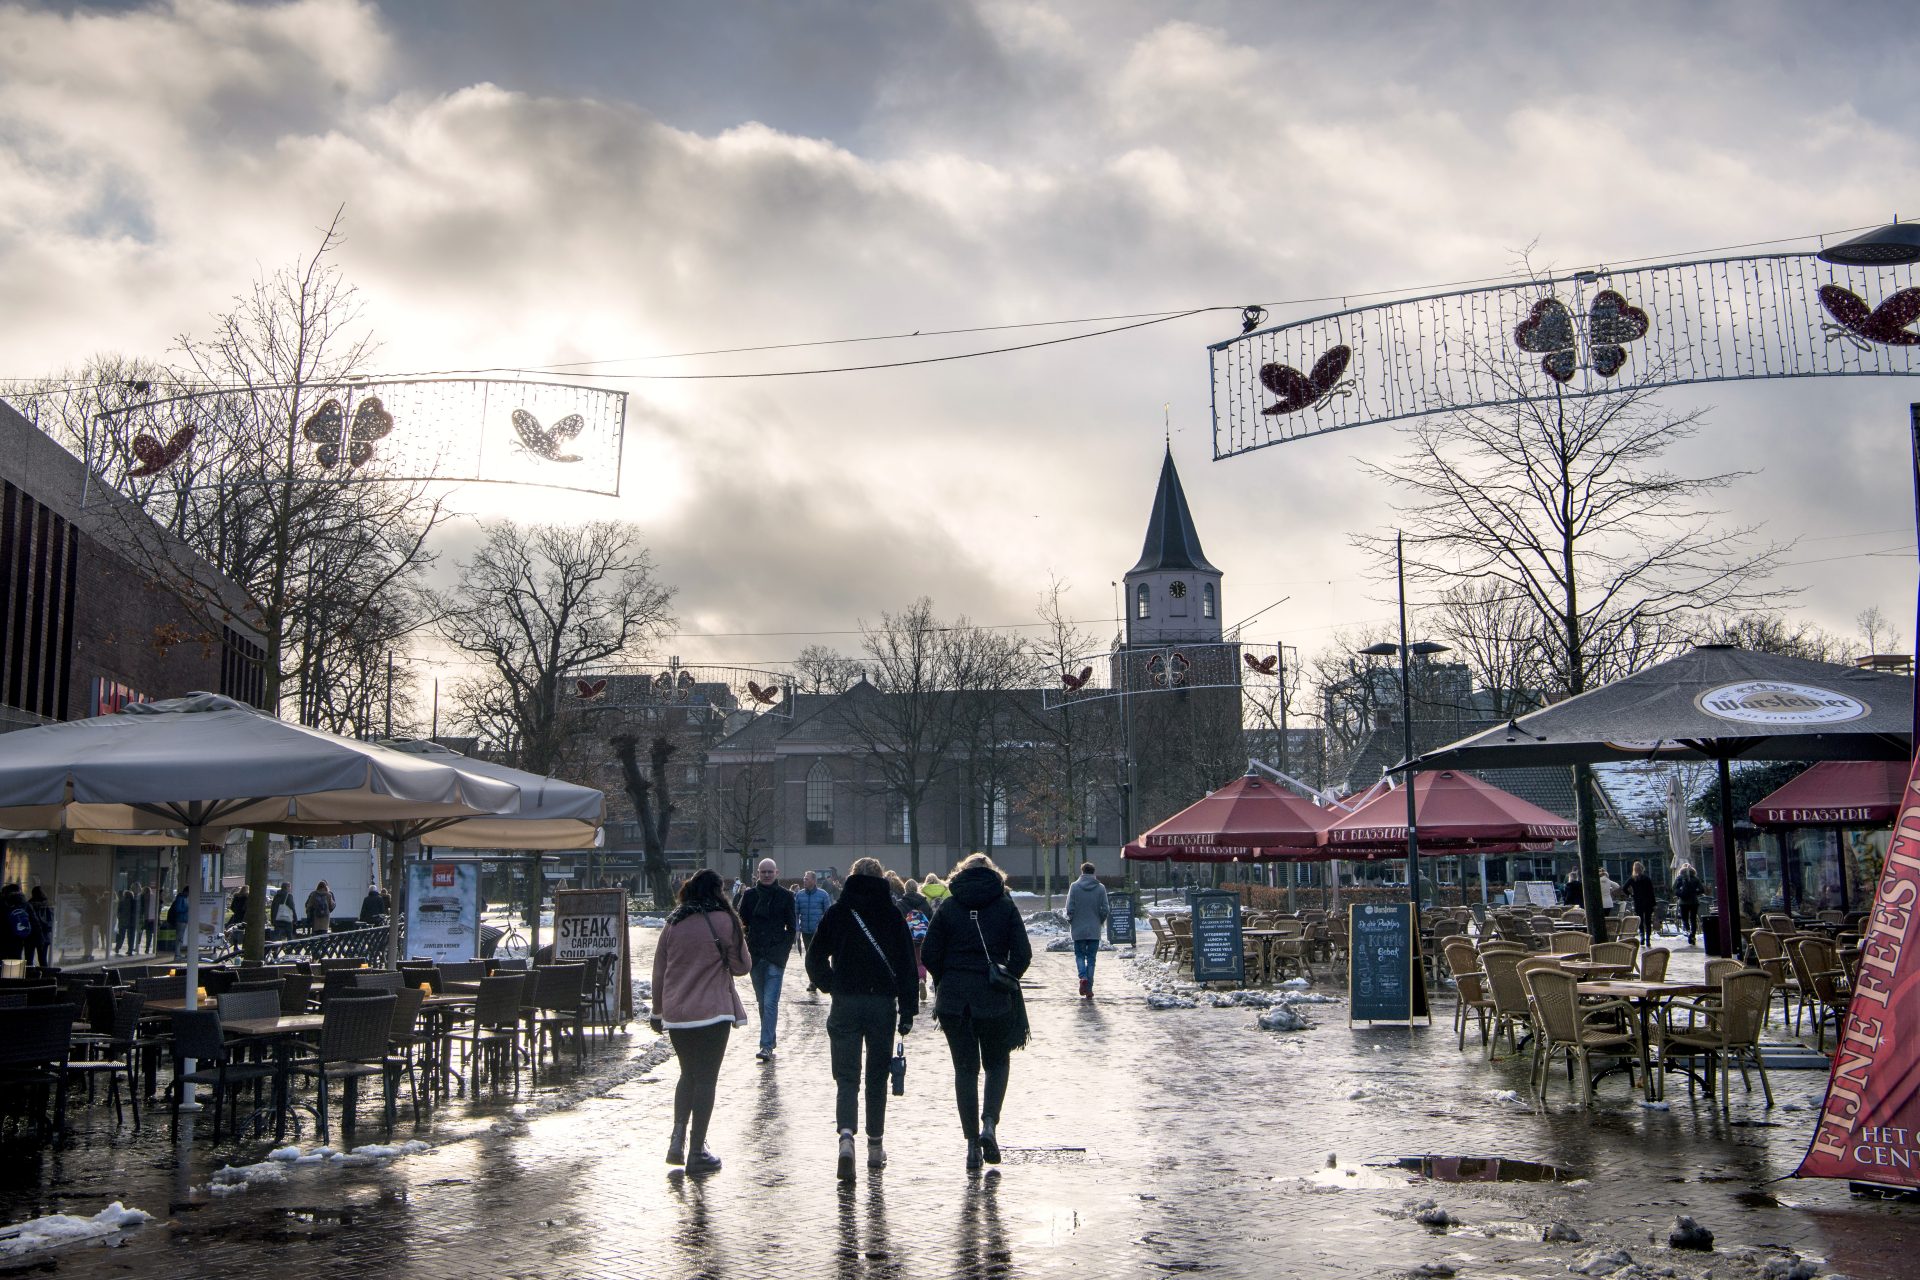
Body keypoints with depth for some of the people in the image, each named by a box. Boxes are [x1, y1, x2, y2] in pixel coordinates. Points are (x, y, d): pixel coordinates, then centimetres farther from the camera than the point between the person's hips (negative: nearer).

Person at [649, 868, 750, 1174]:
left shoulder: (673, 923, 6)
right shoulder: (723, 920, -7)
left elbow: (658, 971, 11)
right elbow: (741, 966, -1)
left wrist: (658, 1011, 20)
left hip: (675, 1014, 4)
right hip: (712, 1012, -4)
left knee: (688, 1074, 21)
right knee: (706, 1079, 3)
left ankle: (677, 1139, 10)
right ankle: (697, 1152, 5)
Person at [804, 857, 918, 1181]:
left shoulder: (837, 912, 1)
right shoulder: (892, 914, 0)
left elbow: (815, 959, 3)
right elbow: (907, 964, -3)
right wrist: (908, 1009, 0)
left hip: (845, 1004, 0)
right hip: (883, 1003, 0)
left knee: (847, 1077, 1)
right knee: (877, 1077, 12)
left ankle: (846, 1136, -22)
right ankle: (875, 1147, 19)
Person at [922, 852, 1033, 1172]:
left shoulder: (948, 907, 3)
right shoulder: (1005, 906, 1)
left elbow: (929, 954, 0)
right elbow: (1022, 953, -4)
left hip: (953, 1000, 1)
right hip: (994, 1001, -1)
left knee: (965, 1069, 9)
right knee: (997, 1062, 17)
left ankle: (972, 1142, 6)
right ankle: (990, 1123, -5)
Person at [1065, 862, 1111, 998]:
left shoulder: (1074, 887, -6)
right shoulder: (1101, 888, -2)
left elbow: (1070, 908, -7)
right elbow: (1105, 910, -2)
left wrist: (1070, 922, 11)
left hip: (1078, 929, -1)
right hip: (1094, 930, 1)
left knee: (1079, 955, 14)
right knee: (1091, 958, 7)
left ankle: (1083, 977, -12)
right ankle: (1089, 989, 5)